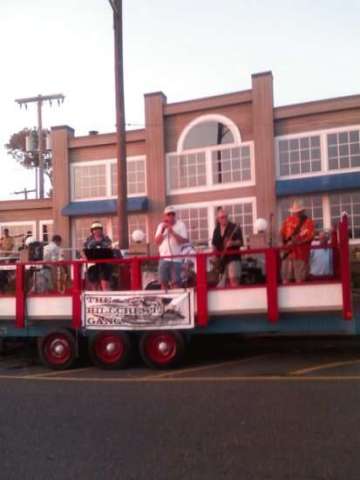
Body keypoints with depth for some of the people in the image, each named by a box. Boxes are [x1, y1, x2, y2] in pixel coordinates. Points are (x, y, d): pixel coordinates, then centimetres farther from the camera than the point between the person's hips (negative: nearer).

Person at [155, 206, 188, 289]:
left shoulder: (180, 225, 0)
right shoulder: (161, 226, 11)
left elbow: (184, 241, -9)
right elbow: (157, 242, 6)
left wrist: (172, 232, -16)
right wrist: (162, 231, -7)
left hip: (176, 259, -3)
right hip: (164, 258, 4)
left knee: (176, 282, -6)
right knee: (163, 282, 5)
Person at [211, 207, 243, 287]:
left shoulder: (235, 227, -3)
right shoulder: (216, 230, 13)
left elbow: (240, 242, -8)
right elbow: (214, 244, 21)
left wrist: (232, 243, -26)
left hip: (233, 257, -6)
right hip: (222, 259, 6)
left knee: (233, 279, -18)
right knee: (222, 284, 8)